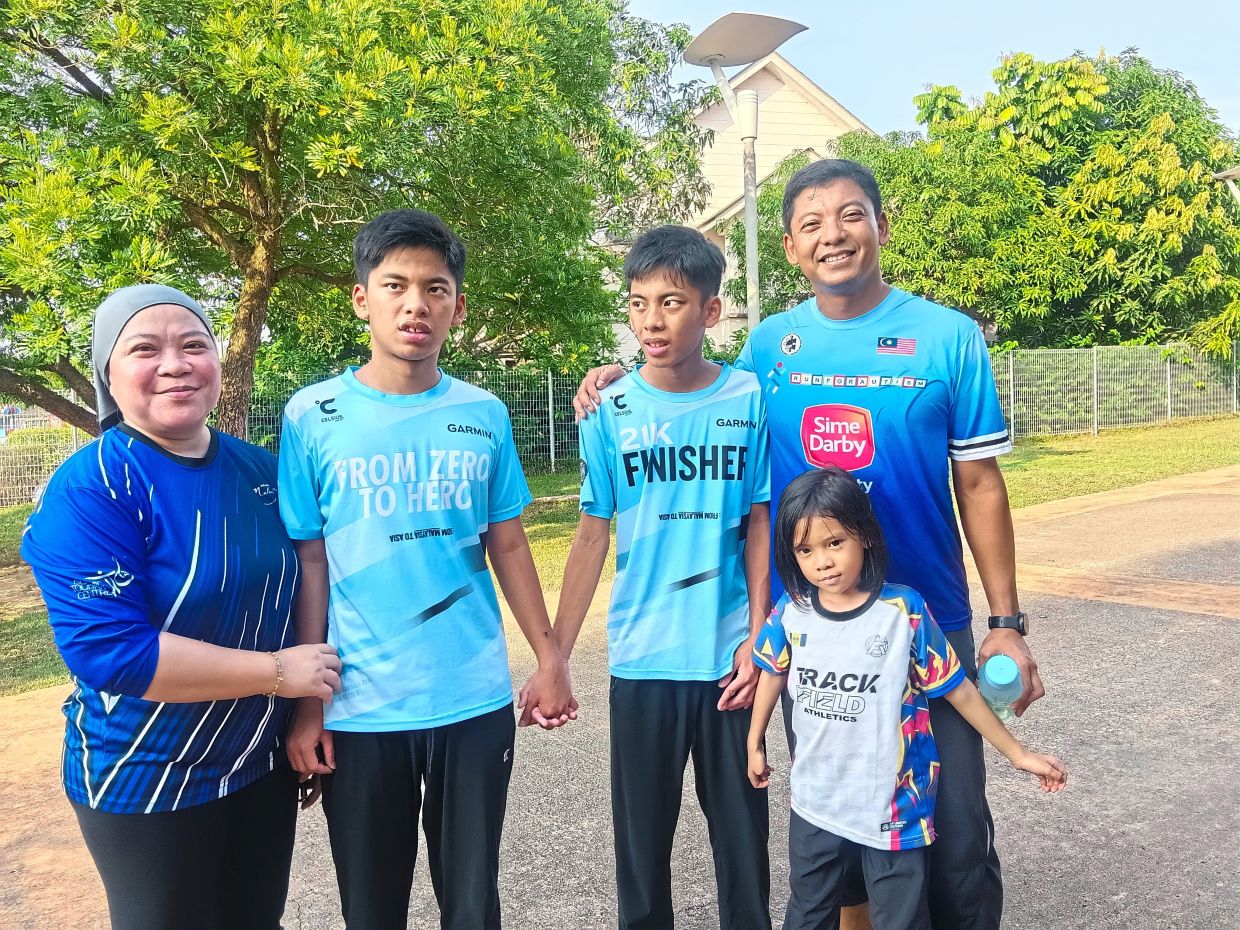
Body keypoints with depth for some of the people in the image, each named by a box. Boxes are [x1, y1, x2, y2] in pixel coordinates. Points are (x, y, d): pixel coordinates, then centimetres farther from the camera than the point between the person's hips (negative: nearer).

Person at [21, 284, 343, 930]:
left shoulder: (261, 470, 0)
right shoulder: (89, 490, -19)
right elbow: (109, 649, -27)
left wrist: (311, 712, 7)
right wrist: (278, 672, -23)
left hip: (264, 764, 6)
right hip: (146, 785, -5)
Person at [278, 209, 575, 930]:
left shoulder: (484, 416, 1)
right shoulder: (313, 418, -5)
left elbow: (509, 547, 7)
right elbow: (307, 566, -3)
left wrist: (551, 658, 4)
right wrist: (305, 702, -4)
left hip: (476, 702, 2)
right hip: (358, 709, -1)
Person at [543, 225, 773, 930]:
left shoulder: (750, 400, -4)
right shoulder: (611, 411, -3)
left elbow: (760, 523, 1)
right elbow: (593, 535, 1)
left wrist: (758, 639, -4)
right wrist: (555, 656, -1)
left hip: (730, 657, 0)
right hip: (641, 659, 1)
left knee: (742, 831, 13)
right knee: (642, 833, 13)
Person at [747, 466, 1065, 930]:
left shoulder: (904, 611, -17)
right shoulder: (791, 613, -7)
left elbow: (957, 689, -7)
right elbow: (774, 673, 11)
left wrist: (1018, 754, -2)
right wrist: (755, 743, 20)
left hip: (893, 809, -3)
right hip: (815, 805, 3)